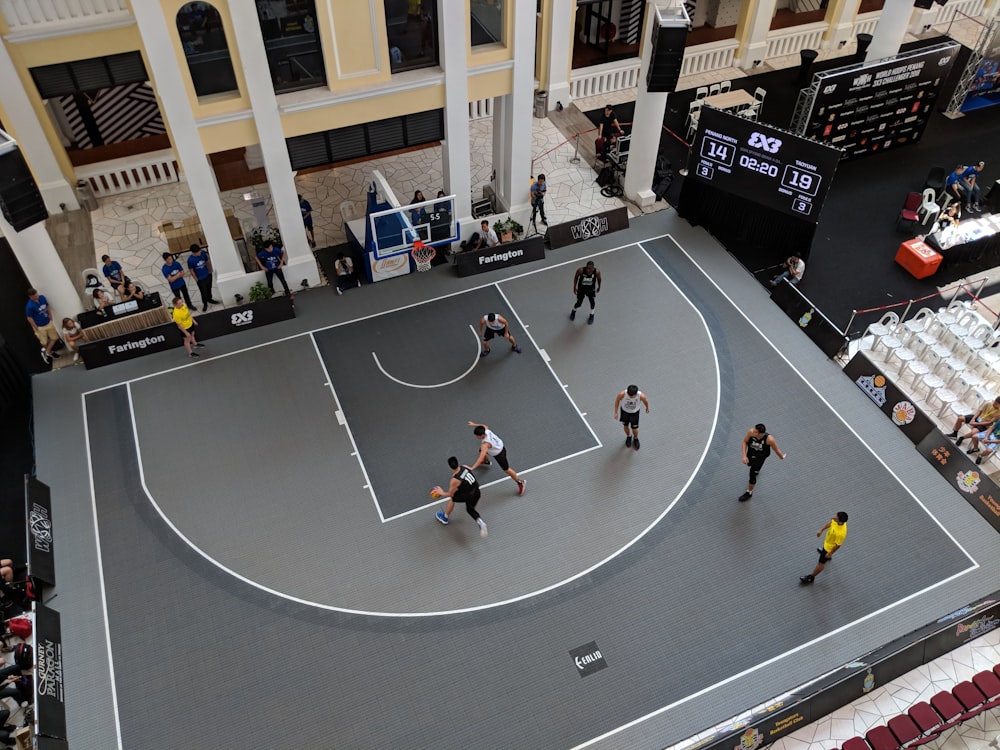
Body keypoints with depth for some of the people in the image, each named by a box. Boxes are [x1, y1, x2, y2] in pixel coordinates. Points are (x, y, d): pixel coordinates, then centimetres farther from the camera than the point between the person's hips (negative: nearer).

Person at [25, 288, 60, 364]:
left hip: (49, 323, 6)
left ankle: (47, 352, 33)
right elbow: (30, 319, -19)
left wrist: (51, 319, 8)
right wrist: (36, 330, -13)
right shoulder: (29, 306, -29)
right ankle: (49, 352, 38)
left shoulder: (42, 297, -12)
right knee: (44, 342, 14)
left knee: (54, 338, 16)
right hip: (40, 327, -6)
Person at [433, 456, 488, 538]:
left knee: (452, 498, 21)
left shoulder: (455, 480, -25)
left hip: (469, 496, -6)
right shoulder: (464, 467, -12)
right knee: (470, 509, 30)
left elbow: (450, 494, -10)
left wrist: (442, 493, 10)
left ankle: (444, 517, 39)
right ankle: (480, 522, 4)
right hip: (477, 492, 6)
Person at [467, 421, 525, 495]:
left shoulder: (485, 444, -46)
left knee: (506, 470, 6)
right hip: (498, 446, 8)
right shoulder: (486, 429, -25)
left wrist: (472, 468, -58)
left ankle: (520, 482, 27)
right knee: (481, 451, 29)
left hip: (499, 453, -8)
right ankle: (486, 462, 65)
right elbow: (484, 426, 2)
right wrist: (474, 424, 8)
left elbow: (481, 457, -55)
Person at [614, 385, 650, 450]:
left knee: (634, 429, 10)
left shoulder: (641, 396, -36)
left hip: (634, 413, 0)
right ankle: (628, 437, 52)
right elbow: (617, 401, -14)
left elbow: (646, 401, -11)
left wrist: (647, 408, 9)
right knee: (626, 426, 19)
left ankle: (636, 439, 44)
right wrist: (616, 412, -7)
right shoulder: (622, 394, -37)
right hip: (624, 411, 1)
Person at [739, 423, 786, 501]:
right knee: (749, 464, 32)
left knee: (753, 473, -1)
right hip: (751, 452, 4)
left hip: (760, 456, -4)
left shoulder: (769, 439, -39)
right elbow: (745, 442, -14)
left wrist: (782, 457, 0)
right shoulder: (751, 432, -34)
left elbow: (776, 450, -18)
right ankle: (757, 468, 71)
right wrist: (744, 456, -19)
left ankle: (749, 493, 24)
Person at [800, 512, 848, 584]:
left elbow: (837, 545, -29)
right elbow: (831, 522, -4)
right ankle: (824, 553, 77)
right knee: (824, 548, 42)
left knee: (821, 563, 13)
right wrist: (822, 530, 2)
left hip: (830, 547, -7)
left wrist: (830, 553, -15)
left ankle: (811, 577, 32)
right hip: (827, 541, 7)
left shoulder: (841, 533, -46)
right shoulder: (838, 520, -28)